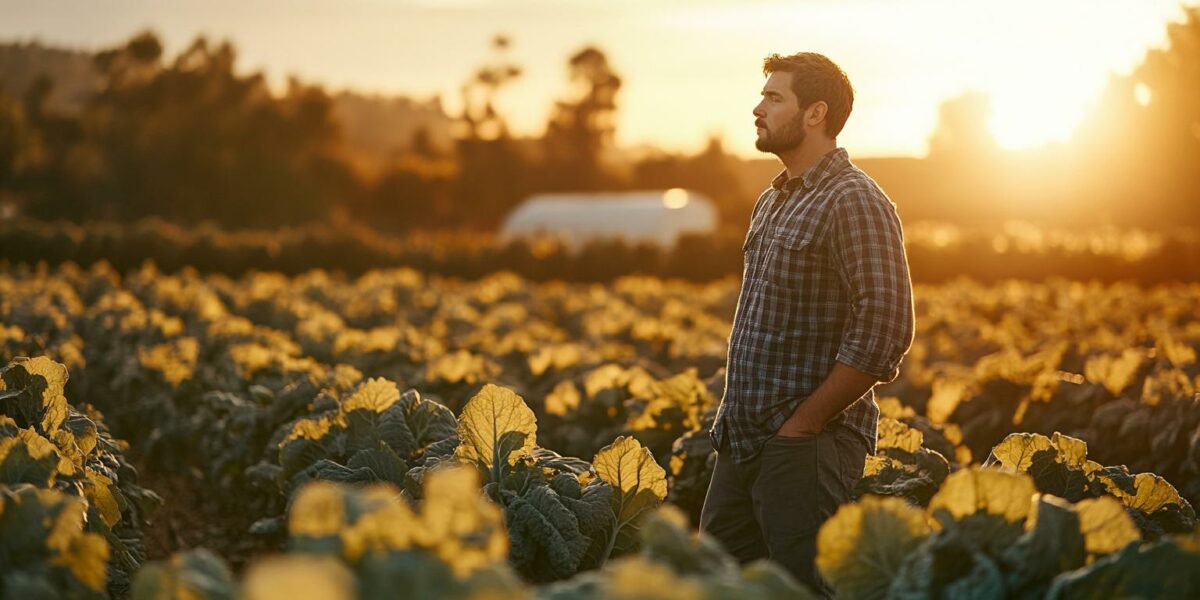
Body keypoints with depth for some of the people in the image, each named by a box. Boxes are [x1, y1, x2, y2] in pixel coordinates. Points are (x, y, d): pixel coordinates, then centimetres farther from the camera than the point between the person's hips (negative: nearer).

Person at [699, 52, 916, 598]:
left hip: (804, 444, -9)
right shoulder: (771, 202, 17)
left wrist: (804, 423, -18)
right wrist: (733, 418, 13)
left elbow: (885, 328, -20)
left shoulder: (854, 201, -12)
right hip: (741, 440, 9)